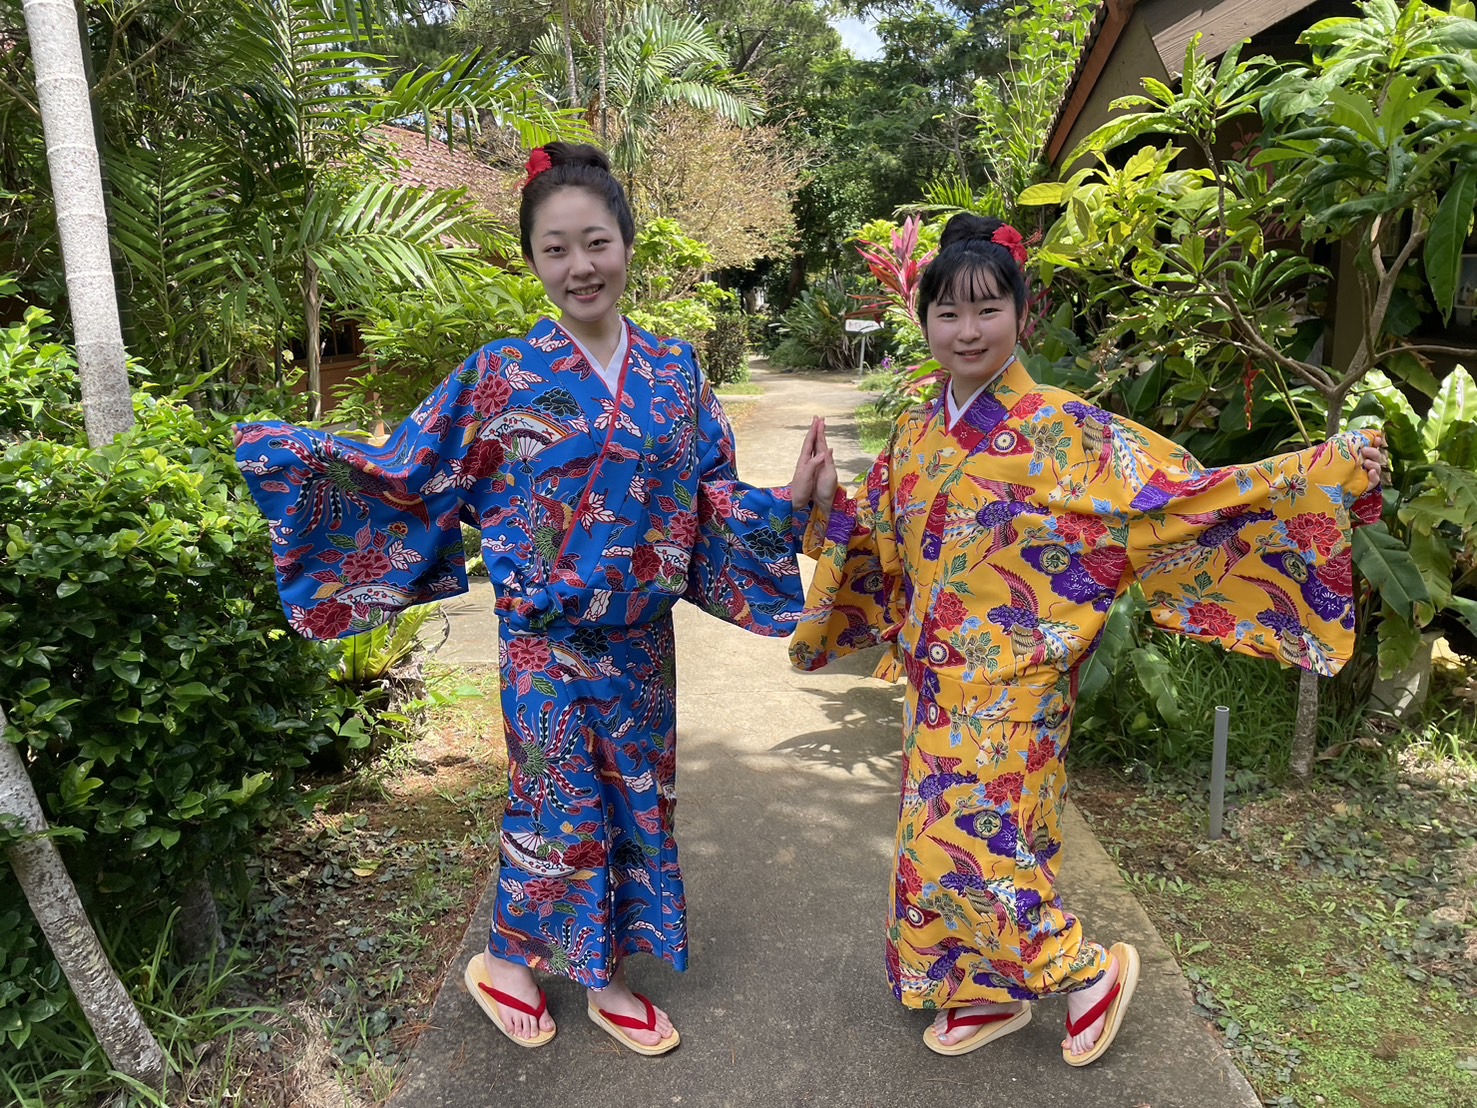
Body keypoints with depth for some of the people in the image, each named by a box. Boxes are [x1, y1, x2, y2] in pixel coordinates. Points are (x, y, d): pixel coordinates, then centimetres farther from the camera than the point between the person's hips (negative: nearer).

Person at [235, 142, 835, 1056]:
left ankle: (604, 976, 36)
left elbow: (713, 499, 5)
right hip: (544, 642, -4)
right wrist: (298, 454, -7)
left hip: (641, 640, 4)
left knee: (637, 805, 14)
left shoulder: (676, 371, 1)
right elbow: (412, 469, -2)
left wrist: (790, 499, -9)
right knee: (561, 812, 6)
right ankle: (505, 963, 34)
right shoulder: (503, 375, -7)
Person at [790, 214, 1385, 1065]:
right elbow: (883, 550, 15)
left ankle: (1092, 970, 22)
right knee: (946, 843, 15)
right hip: (939, 682, 6)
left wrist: (1322, 473, -23)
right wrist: (826, 505, 1)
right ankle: (989, 995, 38)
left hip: (1010, 685, -6)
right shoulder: (918, 437, 6)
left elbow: (1178, 497, -16)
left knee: (967, 845, -5)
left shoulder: (1063, 430, -12)